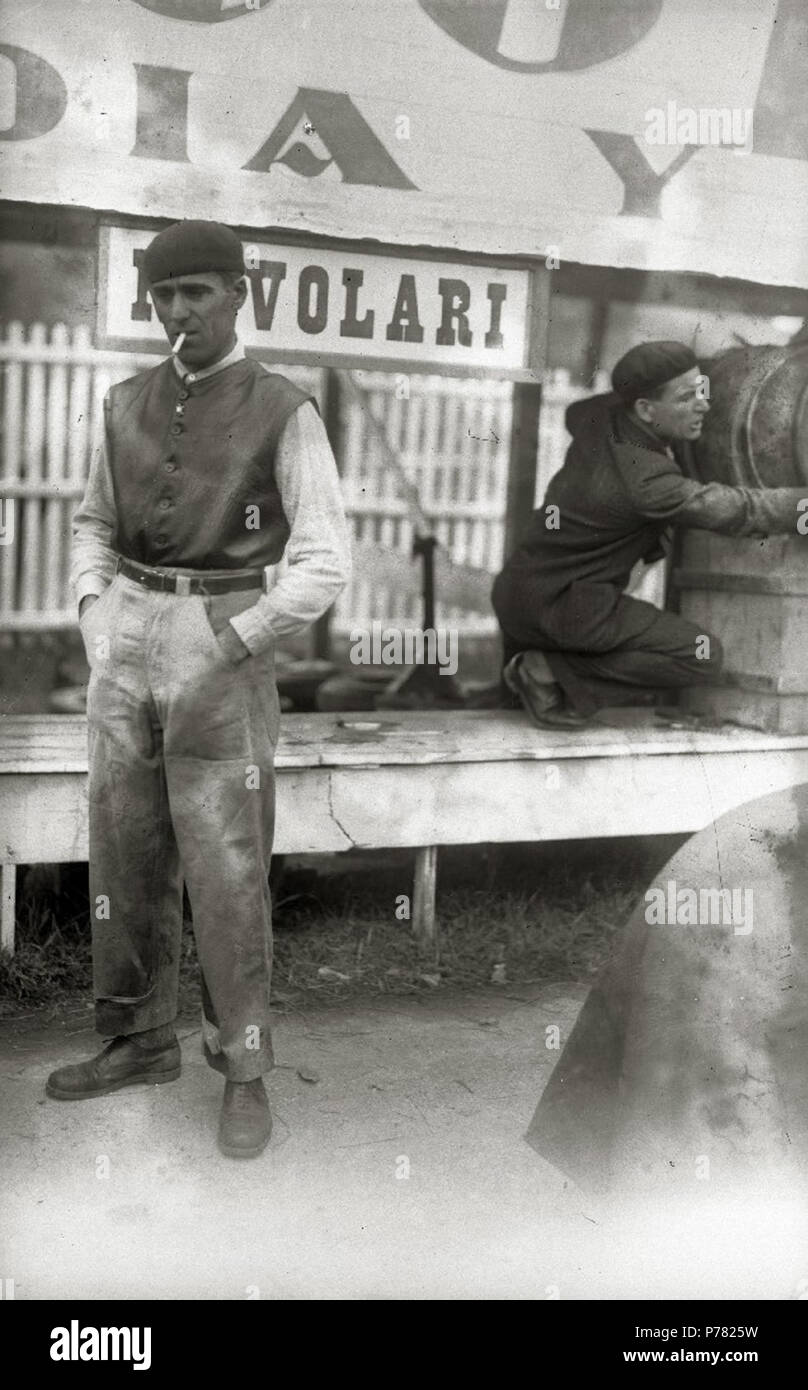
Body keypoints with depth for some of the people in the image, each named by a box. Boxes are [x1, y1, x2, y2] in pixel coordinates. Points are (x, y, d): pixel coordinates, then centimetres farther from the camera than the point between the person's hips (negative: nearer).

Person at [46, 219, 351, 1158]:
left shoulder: (284, 413, -5)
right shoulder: (127, 405, 9)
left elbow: (324, 564, -10)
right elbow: (94, 526, 21)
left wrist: (229, 648, -17)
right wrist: (96, 619, 5)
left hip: (224, 652, -5)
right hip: (128, 642, 5)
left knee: (226, 872, -4)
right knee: (124, 856, 9)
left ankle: (243, 1072, 10)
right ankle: (139, 1040, 25)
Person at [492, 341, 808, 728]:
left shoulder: (600, 416, -1)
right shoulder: (643, 479, -25)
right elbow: (737, 510, -22)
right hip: (562, 604, -10)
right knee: (703, 656, -14)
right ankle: (554, 674, -12)